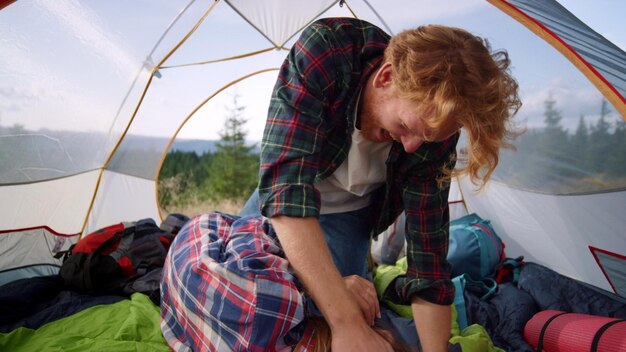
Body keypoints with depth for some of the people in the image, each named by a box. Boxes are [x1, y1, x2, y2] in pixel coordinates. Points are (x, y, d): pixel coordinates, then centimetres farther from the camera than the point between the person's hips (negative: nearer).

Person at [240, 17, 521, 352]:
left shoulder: (433, 127, -28)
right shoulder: (322, 51, -38)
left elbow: (428, 248, -22)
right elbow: (286, 184, -47)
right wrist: (347, 322, -51)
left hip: (348, 214, 0)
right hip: (282, 202, 1)